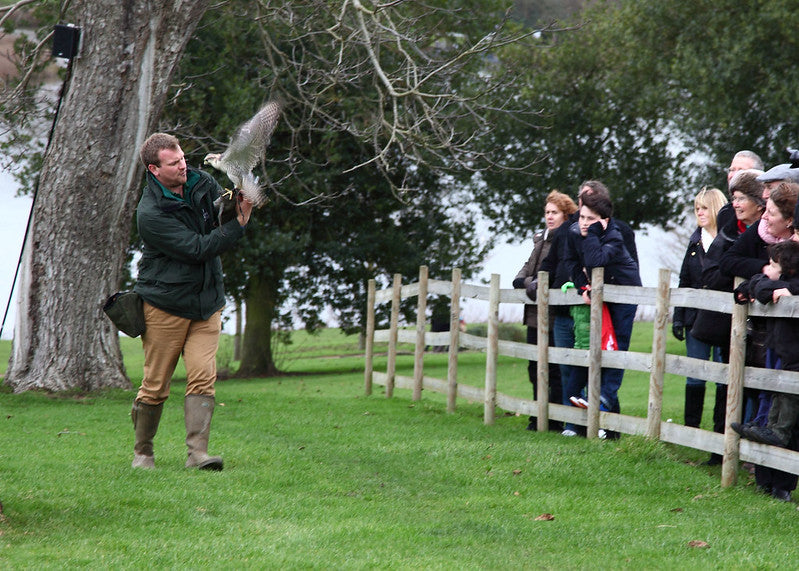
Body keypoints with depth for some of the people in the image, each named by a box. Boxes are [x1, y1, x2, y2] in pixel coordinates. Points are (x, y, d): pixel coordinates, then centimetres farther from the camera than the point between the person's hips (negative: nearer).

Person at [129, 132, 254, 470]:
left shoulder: (201, 183, 3)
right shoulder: (151, 213, -17)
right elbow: (197, 248, -21)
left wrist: (239, 201, -11)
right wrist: (238, 223, -23)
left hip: (206, 302, 5)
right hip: (165, 305, -5)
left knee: (203, 378, -9)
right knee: (155, 386, 2)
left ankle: (197, 452, -14)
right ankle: (142, 452, 19)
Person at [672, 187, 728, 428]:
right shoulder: (695, 241, 13)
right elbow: (684, 281, 17)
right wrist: (678, 317, 11)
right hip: (696, 317, 6)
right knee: (695, 376, 7)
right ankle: (691, 427, 12)